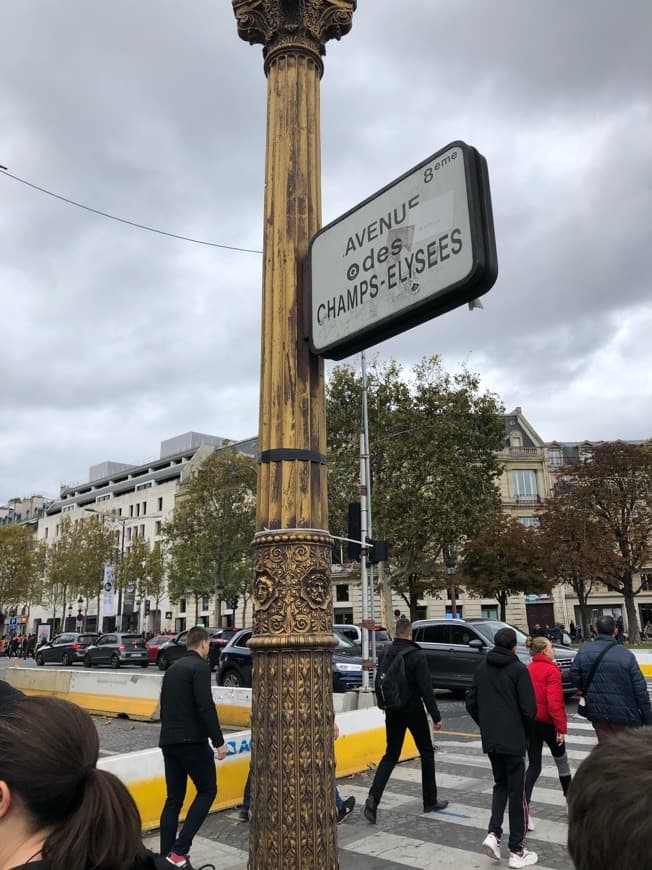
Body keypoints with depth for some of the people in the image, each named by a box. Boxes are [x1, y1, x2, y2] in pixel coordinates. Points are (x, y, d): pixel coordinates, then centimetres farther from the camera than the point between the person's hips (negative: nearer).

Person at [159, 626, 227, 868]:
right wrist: (219, 741, -15)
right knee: (207, 791, 5)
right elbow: (205, 706, -19)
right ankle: (179, 849, -3)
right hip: (192, 741, -8)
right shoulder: (200, 666, -11)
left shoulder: (172, 668, 15)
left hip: (169, 742, 8)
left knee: (174, 799, 13)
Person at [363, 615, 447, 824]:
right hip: (413, 710, -4)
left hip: (393, 712, 5)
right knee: (426, 752, 15)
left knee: (391, 755, 11)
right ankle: (430, 801, 24)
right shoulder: (416, 656, -17)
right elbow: (426, 689, -17)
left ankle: (373, 797, -5)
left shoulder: (386, 653, -1)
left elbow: (378, 683, 6)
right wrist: (436, 716, -11)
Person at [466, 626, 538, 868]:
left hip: (489, 739, 5)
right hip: (514, 739, -5)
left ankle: (493, 833, 5)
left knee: (500, 784, 21)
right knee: (516, 790, 6)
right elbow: (529, 707, -13)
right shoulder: (518, 669, -10)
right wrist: (525, 728, 5)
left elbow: (471, 703, 8)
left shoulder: (481, 668, 6)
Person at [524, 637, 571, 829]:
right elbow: (554, 702, -21)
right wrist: (561, 728, -16)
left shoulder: (528, 669, 5)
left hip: (529, 722, 5)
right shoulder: (552, 671, -14)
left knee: (533, 765, 7)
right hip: (547, 722, -5)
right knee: (561, 759, 19)